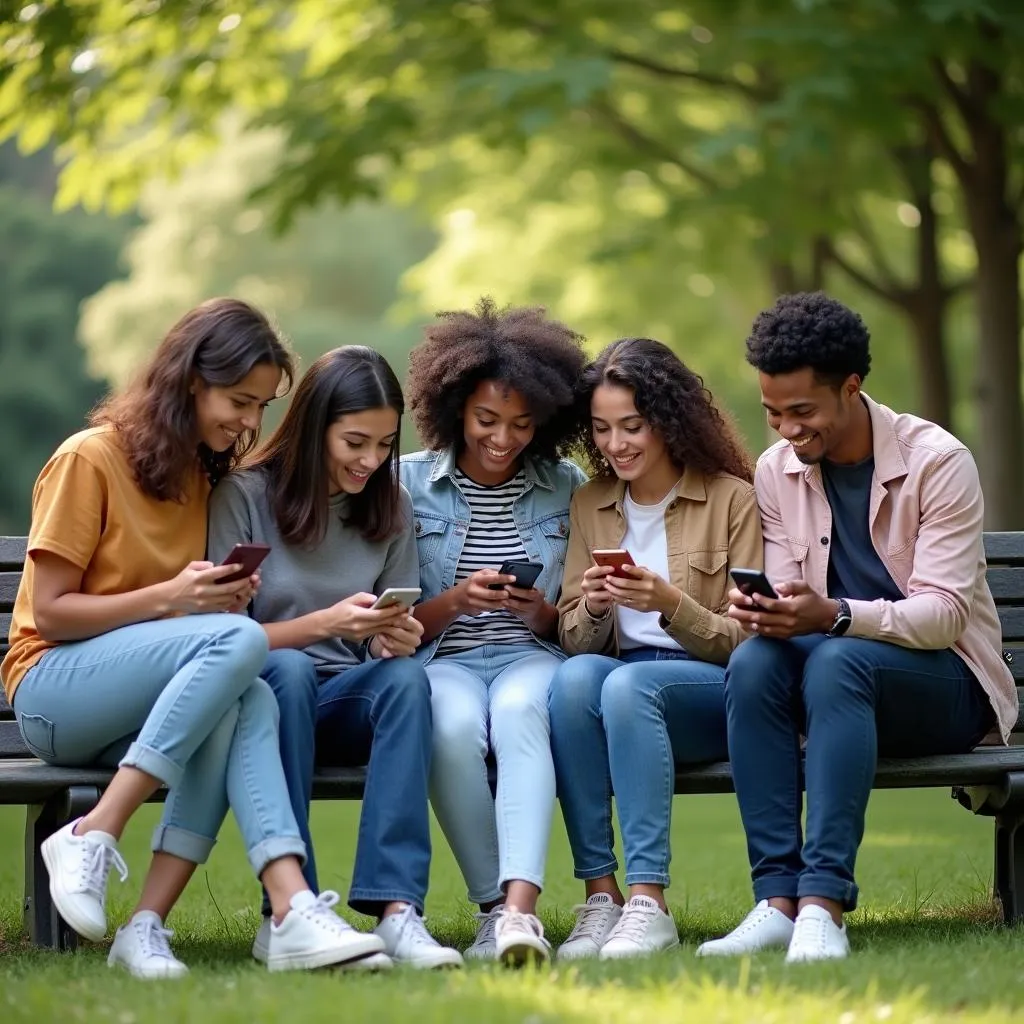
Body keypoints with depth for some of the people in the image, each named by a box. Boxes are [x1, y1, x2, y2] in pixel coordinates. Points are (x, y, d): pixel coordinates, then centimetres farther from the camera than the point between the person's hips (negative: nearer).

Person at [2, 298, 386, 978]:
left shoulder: (205, 475, 15)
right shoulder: (90, 459, -7)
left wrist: (225, 597, -3)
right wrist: (168, 598, -20)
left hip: (147, 705, 6)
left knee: (248, 701, -32)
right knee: (239, 642, -33)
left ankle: (148, 925, -42)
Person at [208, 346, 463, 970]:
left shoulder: (391, 509, 9)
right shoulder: (245, 496, -4)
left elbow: (391, 641, 11)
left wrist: (395, 638, -14)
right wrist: (324, 623, -22)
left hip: (346, 705, 3)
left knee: (407, 676, -30)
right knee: (289, 669, -37)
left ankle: (398, 908, -41)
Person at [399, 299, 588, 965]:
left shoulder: (568, 488, 10)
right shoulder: (409, 484, 6)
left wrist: (544, 613, -11)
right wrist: (456, 600, -16)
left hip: (533, 659, 0)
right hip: (444, 661, 0)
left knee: (518, 710, -37)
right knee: (454, 725, -37)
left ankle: (520, 908, -51)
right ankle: (496, 907, -28)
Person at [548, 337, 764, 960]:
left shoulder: (732, 499, 1)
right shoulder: (589, 506, 15)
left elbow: (745, 641, -1)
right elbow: (572, 640, 13)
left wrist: (670, 603, -18)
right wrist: (594, 608, -10)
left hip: (714, 693, -3)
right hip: (623, 687, 4)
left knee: (627, 683, -35)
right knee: (575, 676, -31)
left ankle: (648, 903, -38)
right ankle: (600, 894, -31)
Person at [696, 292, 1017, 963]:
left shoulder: (937, 462, -13)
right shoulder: (776, 472, 3)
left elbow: (944, 613, -20)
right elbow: (791, 603, 2)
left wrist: (836, 615, -37)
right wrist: (762, 613, -24)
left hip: (947, 686, -4)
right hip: (836, 673, 4)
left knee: (836, 661, -36)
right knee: (754, 661, -29)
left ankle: (824, 902, -41)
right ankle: (778, 899, -33)